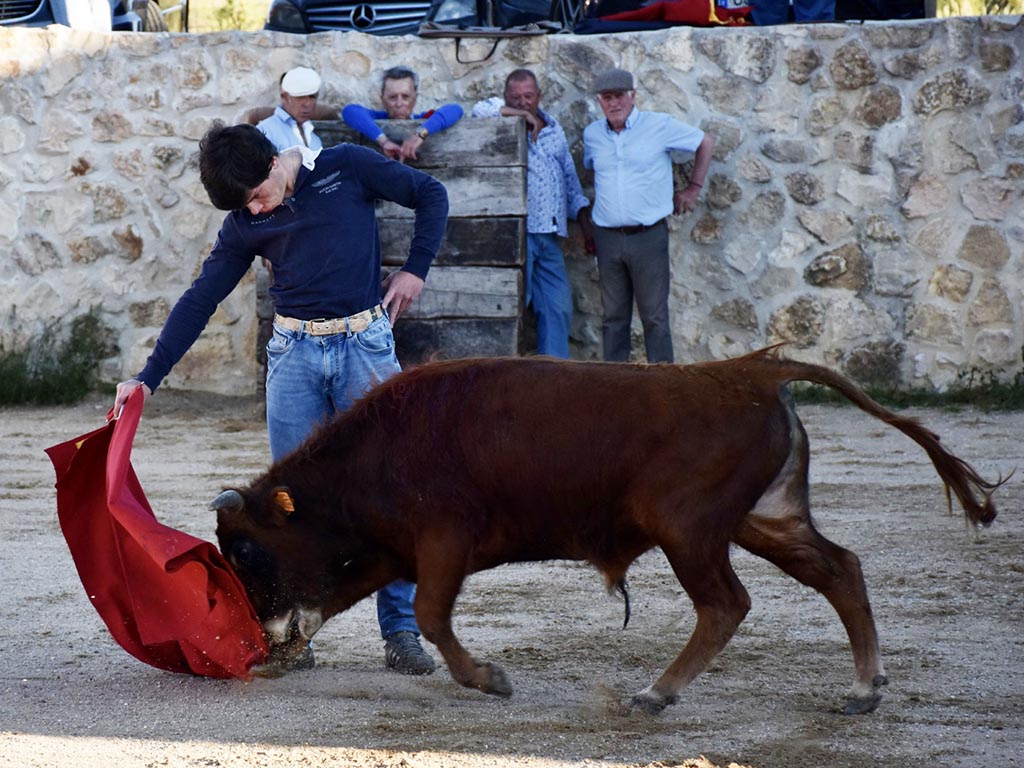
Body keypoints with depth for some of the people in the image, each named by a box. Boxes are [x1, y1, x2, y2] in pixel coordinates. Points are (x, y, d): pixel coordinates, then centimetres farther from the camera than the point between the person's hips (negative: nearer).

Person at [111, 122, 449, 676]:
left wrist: (415, 268, 0)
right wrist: (148, 377, 1)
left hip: (366, 345, -2)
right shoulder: (246, 225, 5)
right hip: (294, 354, 2)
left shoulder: (348, 169, -2)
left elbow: (430, 195, 8)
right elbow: (200, 300, 6)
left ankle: (401, 633, 1)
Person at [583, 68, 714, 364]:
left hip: (648, 236, -3)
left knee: (655, 316, -2)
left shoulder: (660, 126, -2)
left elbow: (705, 143, 10)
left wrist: (693, 188, 9)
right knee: (614, 317, 7)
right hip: (607, 237, 4)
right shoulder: (592, 134, 9)